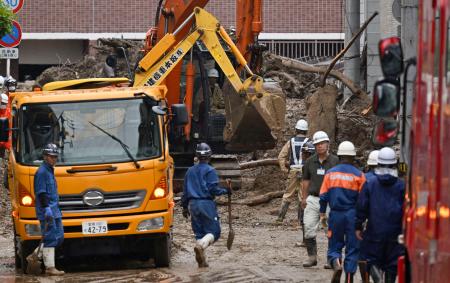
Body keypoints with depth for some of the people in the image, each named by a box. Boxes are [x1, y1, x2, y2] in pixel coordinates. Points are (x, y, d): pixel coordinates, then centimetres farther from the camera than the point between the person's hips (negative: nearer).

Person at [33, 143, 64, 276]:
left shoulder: (50, 171, 19)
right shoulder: (42, 172, -11)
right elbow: (41, 193, -17)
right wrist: (47, 210, -23)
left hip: (54, 211, 10)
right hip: (46, 211, -10)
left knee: (59, 237, 9)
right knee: (50, 239, -9)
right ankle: (50, 267, -7)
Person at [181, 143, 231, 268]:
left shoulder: (190, 171, 13)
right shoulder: (210, 171, -7)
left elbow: (185, 190, 17)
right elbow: (213, 189, -13)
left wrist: (185, 206, 25)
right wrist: (226, 190, 2)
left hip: (192, 204, 6)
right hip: (206, 203, -6)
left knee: (199, 232, 11)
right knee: (214, 232, -3)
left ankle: (202, 261, 4)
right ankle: (201, 246, -31)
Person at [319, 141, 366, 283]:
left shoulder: (330, 173, 2)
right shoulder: (358, 175, -4)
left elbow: (323, 195, 3)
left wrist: (322, 213, 15)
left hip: (335, 214, 1)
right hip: (352, 215, -1)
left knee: (334, 246, 12)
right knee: (352, 248, 6)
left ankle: (336, 262, -18)